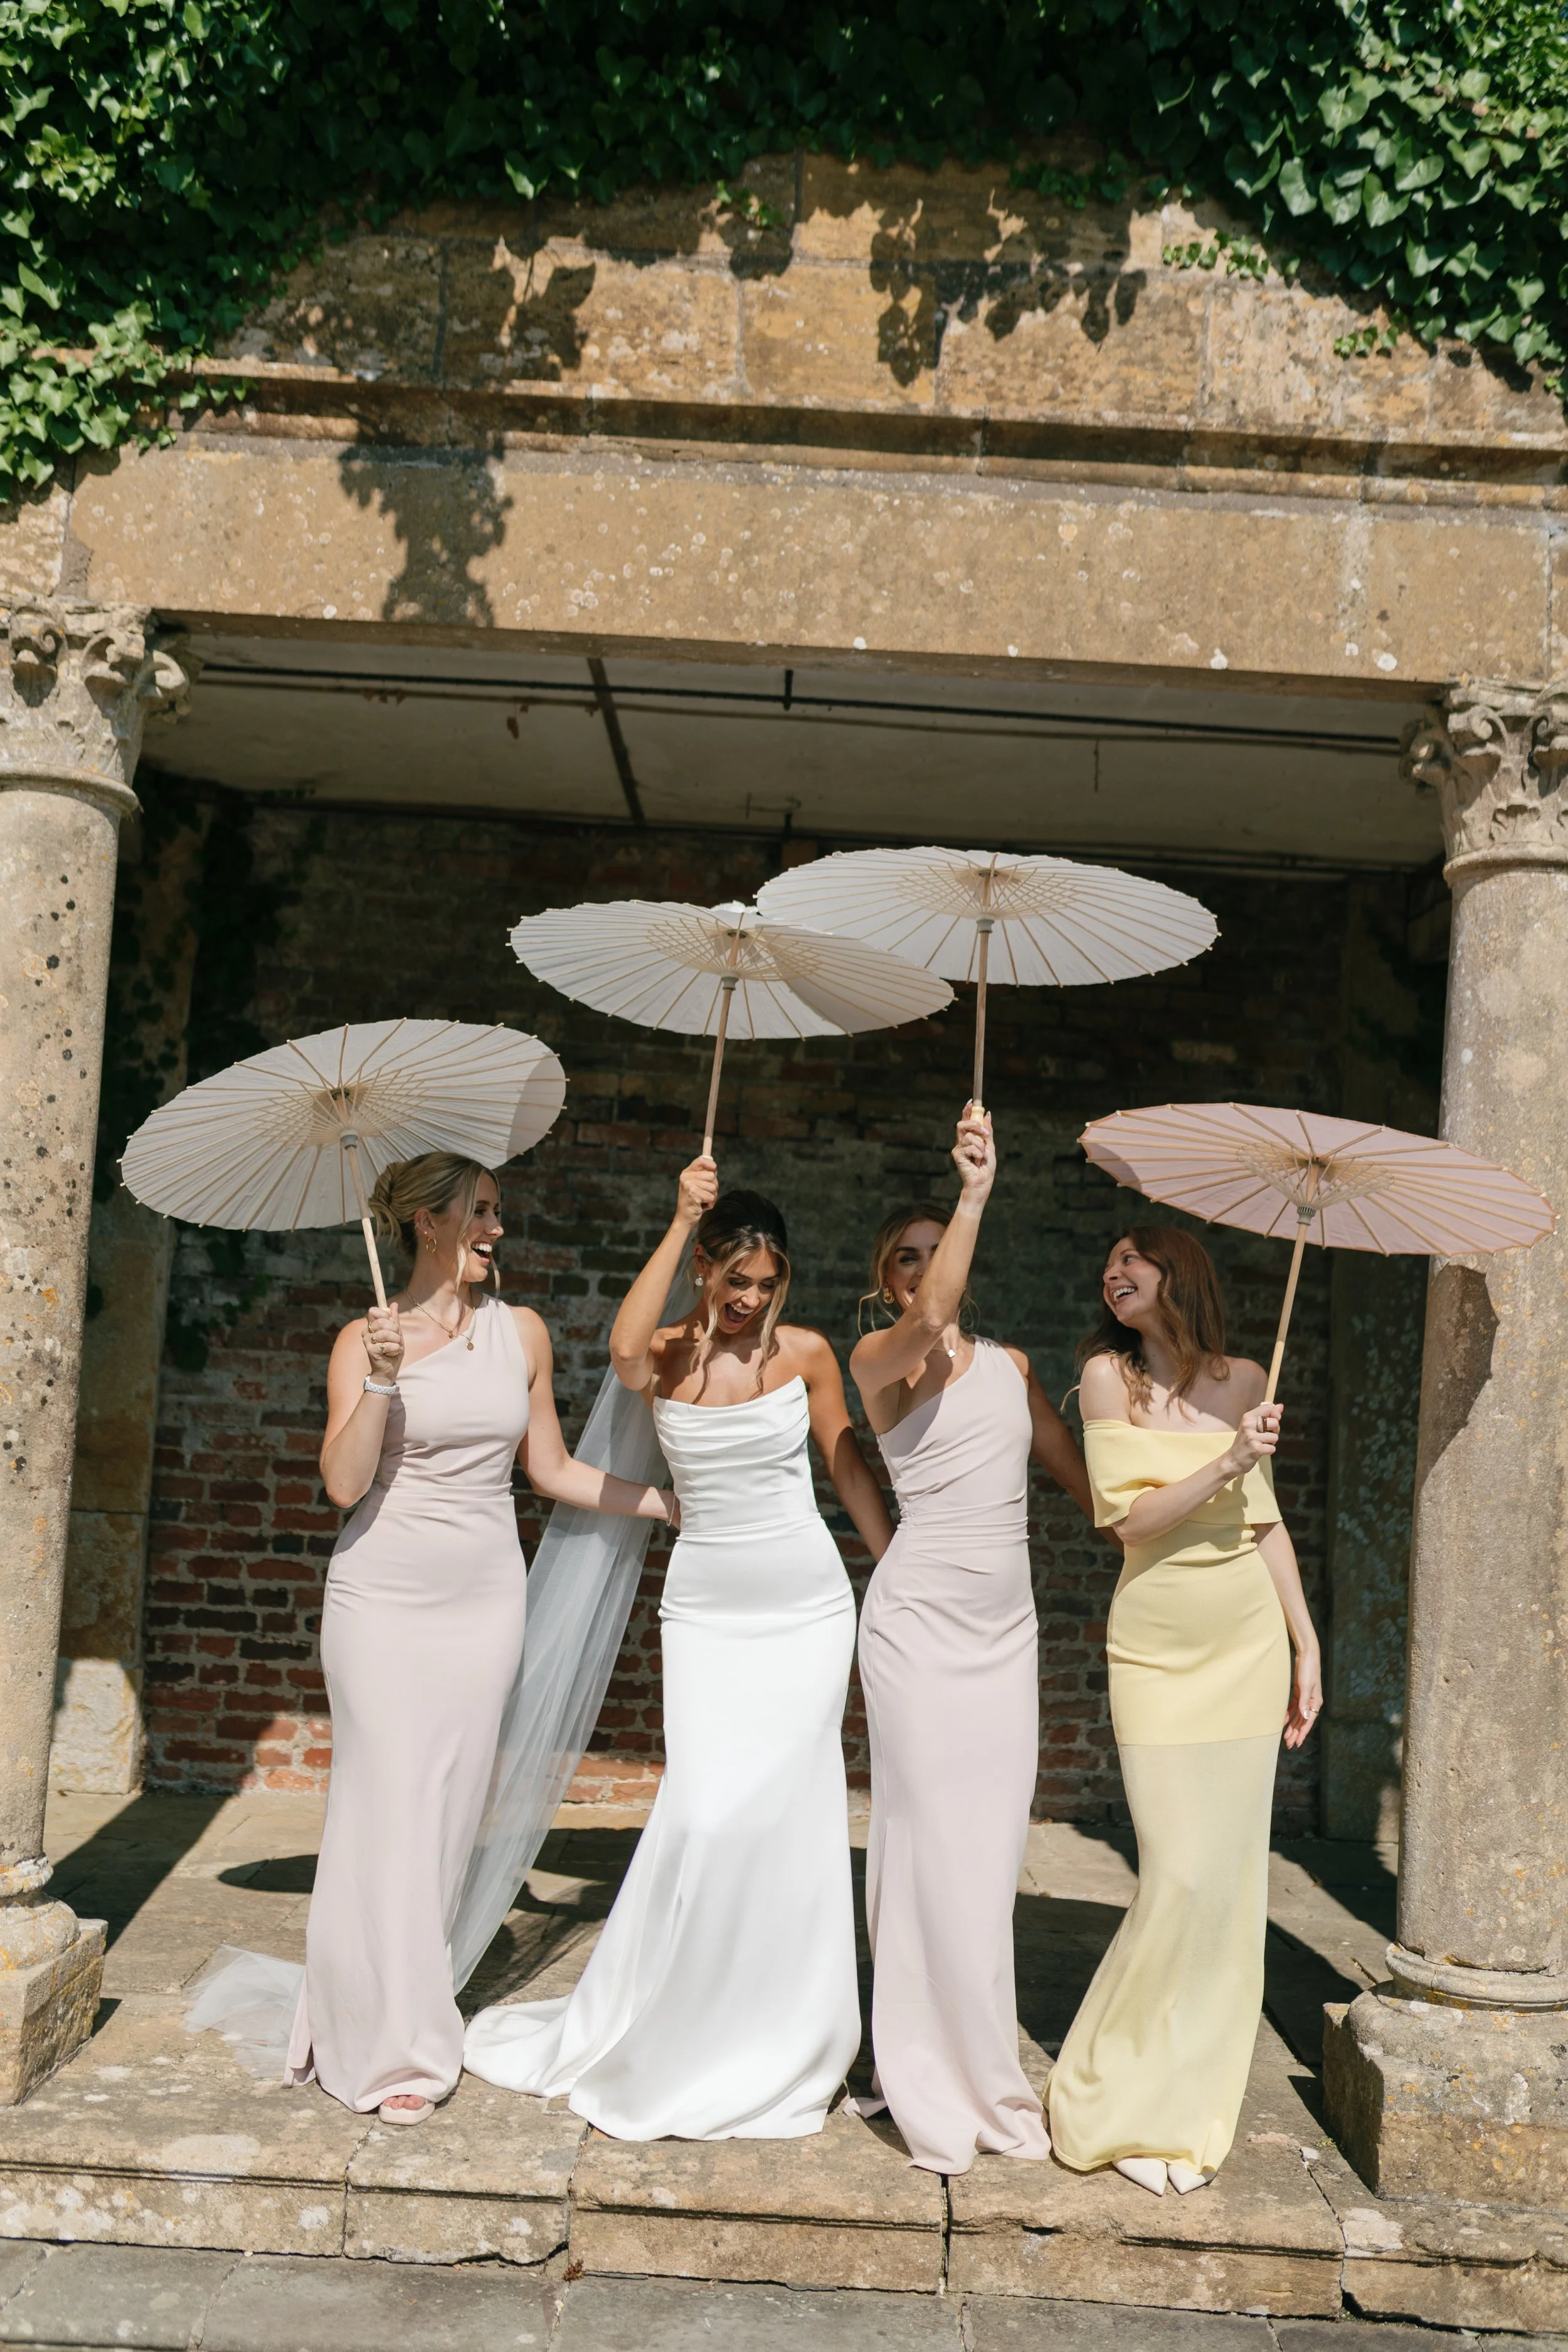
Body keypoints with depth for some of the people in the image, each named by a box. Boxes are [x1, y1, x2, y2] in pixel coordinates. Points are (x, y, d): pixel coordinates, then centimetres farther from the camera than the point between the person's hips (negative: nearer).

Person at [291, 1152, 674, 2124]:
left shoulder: (523, 1332, 6)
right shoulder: (367, 1337, -3)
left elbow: (552, 1469, 13)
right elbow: (343, 1482, -10)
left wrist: (672, 1502, 12)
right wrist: (382, 1380, -22)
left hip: (486, 1598, 3)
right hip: (385, 1597, -3)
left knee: (452, 1811, 5)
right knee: (390, 1807, -3)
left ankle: (401, 2009, 21)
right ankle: (394, 2048, 10)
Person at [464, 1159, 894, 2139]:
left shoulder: (805, 1351, 0)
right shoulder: (667, 1355, -3)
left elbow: (851, 1467, 8)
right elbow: (625, 1347, -28)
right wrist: (681, 1222, -26)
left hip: (806, 1605, 1)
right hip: (705, 1607, -1)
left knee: (784, 1811, 0)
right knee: (706, 1811, -9)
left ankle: (776, 2040, 19)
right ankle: (652, 2029, 13)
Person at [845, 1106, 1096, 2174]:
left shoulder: (1011, 1364, 13)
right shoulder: (879, 1357, -4)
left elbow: (1080, 1472, 21)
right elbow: (931, 1318, -27)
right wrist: (977, 1191, -27)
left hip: (1006, 1623, 5)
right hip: (922, 1616, -5)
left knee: (993, 1845, 8)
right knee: (934, 1839, -4)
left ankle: (973, 2067, 22)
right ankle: (946, 2084, 10)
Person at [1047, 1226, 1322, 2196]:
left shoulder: (1244, 1380, 6)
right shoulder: (1109, 1373, -2)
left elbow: (1266, 1522, 12)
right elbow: (1128, 1515, -10)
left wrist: (1308, 1646, 10)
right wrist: (1224, 1463, -21)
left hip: (1249, 1642, 3)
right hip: (1158, 1649, -3)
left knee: (1234, 1878, 5)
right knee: (1183, 1878, -7)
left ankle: (1192, 2103, 22)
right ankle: (1122, 2103, 13)